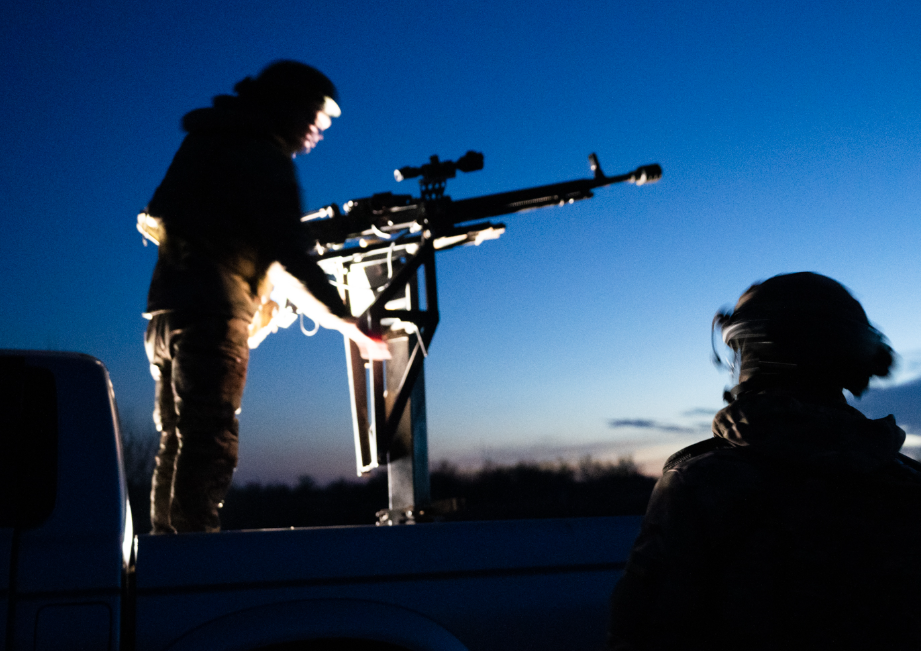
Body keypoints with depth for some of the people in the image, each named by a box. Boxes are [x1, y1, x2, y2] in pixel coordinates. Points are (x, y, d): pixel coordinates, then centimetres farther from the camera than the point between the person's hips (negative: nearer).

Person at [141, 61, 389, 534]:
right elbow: (291, 255, -16)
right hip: (211, 315, -9)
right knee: (209, 446, -11)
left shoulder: (206, 141, 20)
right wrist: (353, 326, -13)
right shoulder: (264, 157, -8)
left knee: (176, 442, 12)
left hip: (165, 312, 9)